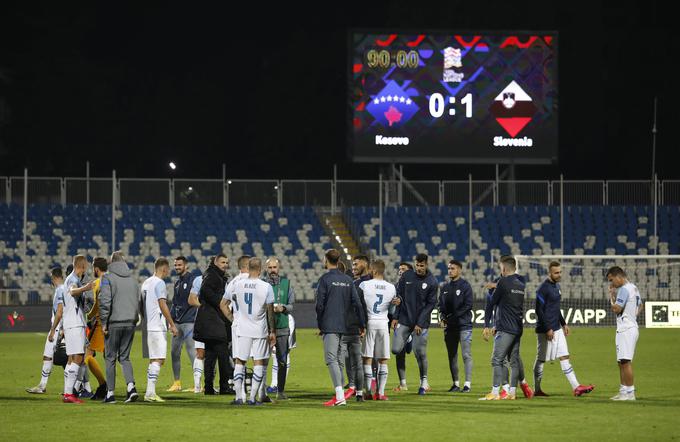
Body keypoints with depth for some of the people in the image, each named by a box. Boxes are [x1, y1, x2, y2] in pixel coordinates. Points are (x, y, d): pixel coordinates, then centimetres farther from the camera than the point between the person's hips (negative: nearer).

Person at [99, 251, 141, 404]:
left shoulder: (108, 278, -7)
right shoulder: (132, 279, 10)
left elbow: (105, 302, -13)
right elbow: (138, 301, 12)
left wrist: (104, 322, -8)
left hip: (114, 323, -4)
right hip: (130, 323, 4)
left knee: (110, 358, 5)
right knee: (125, 357, 11)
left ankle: (110, 393, 5)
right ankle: (131, 386, -9)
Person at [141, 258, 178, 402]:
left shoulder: (146, 283, 17)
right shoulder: (159, 283, -10)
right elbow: (162, 305, -16)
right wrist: (172, 325, -14)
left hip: (147, 326, 9)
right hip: (157, 327, -9)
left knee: (153, 360, 13)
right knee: (158, 359, -10)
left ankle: (149, 392, 11)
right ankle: (150, 393, -15)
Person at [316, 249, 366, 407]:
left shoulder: (325, 279, -7)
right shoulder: (347, 280, 11)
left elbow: (320, 305, -9)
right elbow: (357, 303, 9)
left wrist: (320, 326, 2)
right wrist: (362, 324, 12)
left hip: (329, 326, -6)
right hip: (343, 326, 6)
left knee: (331, 359, -10)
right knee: (338, 360, 15)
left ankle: (340, 396, -21)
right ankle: (339, 395, 15)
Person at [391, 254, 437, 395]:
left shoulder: (432, 282, -4)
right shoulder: (407, 276, 3)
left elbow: (430, 304, -4)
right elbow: (399, 295, 8)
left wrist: (420, 323, -10)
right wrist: (395, 317, 1)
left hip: (421, 322, -2)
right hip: (404, 320, 2)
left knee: (420, 352, -3)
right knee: (396, 349, -11)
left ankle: (424, 381, 13)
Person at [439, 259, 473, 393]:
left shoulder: (465, 286, -3)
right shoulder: (445, 287, 15)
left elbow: (468, 305, -11)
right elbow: (441, 305, 18)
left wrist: (453, 316, -15)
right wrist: (442, 317, -2)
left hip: (464, 325, -6)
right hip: (449, 326, 6)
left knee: (466, 355, -8)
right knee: (452, 356, 8)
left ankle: (467, 383, -8)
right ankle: (455, 383, 14)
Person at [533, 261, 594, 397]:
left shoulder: (556, 286, 13)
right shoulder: (543, 288, -15)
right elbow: (539, 311, -17)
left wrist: (563, 324, 19)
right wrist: (548, 329, -20)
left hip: (557, 329, 9)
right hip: (545, 330, -9)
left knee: (564, 357, 3)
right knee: (541, 360, 1)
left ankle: (576, 387, -1)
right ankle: (536, 390, 9)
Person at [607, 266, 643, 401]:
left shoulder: (624, 289, -15)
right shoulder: (634, 288, 17)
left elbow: (616, 309, -18)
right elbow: (640, 306, 30)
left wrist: (611, 295, -4)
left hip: (626, 329, -10)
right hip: (632, 327, 10)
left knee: (625, 361, -11)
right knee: (622, 362, 14)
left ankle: (630, 392, -12)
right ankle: (623, 391, 18)